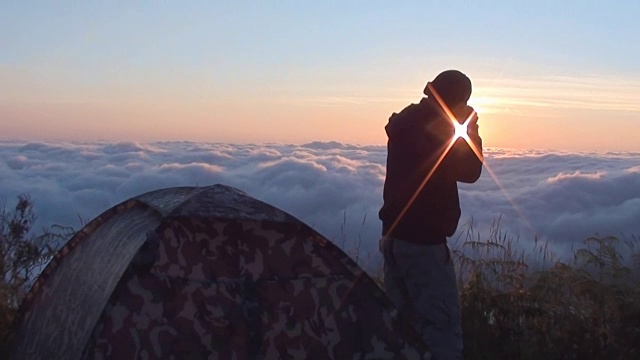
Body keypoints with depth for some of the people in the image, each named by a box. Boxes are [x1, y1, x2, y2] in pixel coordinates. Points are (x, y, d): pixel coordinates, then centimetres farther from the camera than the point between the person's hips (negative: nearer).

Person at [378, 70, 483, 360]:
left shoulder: (404, 122, 10)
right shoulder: (436, 127, -16)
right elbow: (469, 172, -8)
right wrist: (472, 132, 0)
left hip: (394, 234, 9)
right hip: (423, 239, -9)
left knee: (401, 317, 15)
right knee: (442, 323, -4)